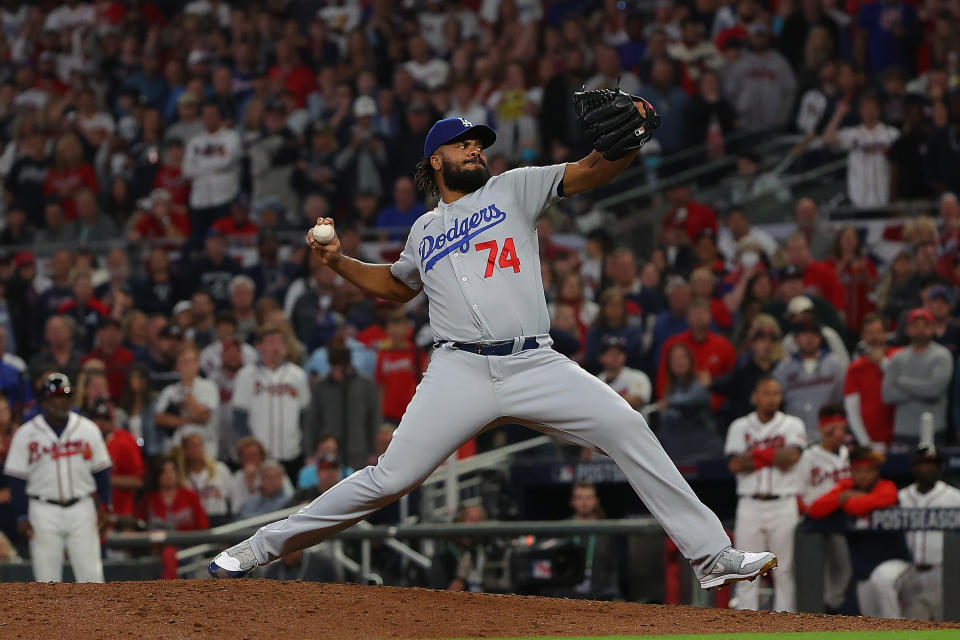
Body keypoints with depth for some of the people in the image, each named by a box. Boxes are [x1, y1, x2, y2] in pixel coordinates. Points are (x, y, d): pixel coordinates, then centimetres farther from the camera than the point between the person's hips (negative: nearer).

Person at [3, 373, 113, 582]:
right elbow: (16, 478, 0)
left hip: (81, 510, 1)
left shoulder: (88, 430, 4)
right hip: (44, 510, -1)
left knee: (90, 572, -2)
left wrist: (105, 504, -1)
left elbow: (101, 470, 9)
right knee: (47, 578, 1)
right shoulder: (26, 434, -2)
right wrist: (22, 517, -5)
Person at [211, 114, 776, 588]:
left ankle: (711, 555, -11)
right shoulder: (425, 231, 21)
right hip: (460, 370, 0)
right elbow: (397, 286, 40)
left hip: (535, 367, 0)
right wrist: (339, 262, 24)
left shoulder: (513, 189, 13)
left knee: (626, 428, -16)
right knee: (391, 478, -9)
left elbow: (592, 171, 0)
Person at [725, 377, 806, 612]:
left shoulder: (792, 425, 6)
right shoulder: (740, 427, 10)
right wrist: (774, 456, -7)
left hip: (783, 504, -1)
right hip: (750, 506, 1)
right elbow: (734, 465, -4)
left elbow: (792, 456, -13)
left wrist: (755, 453, -6)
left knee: (785, 570, -2)